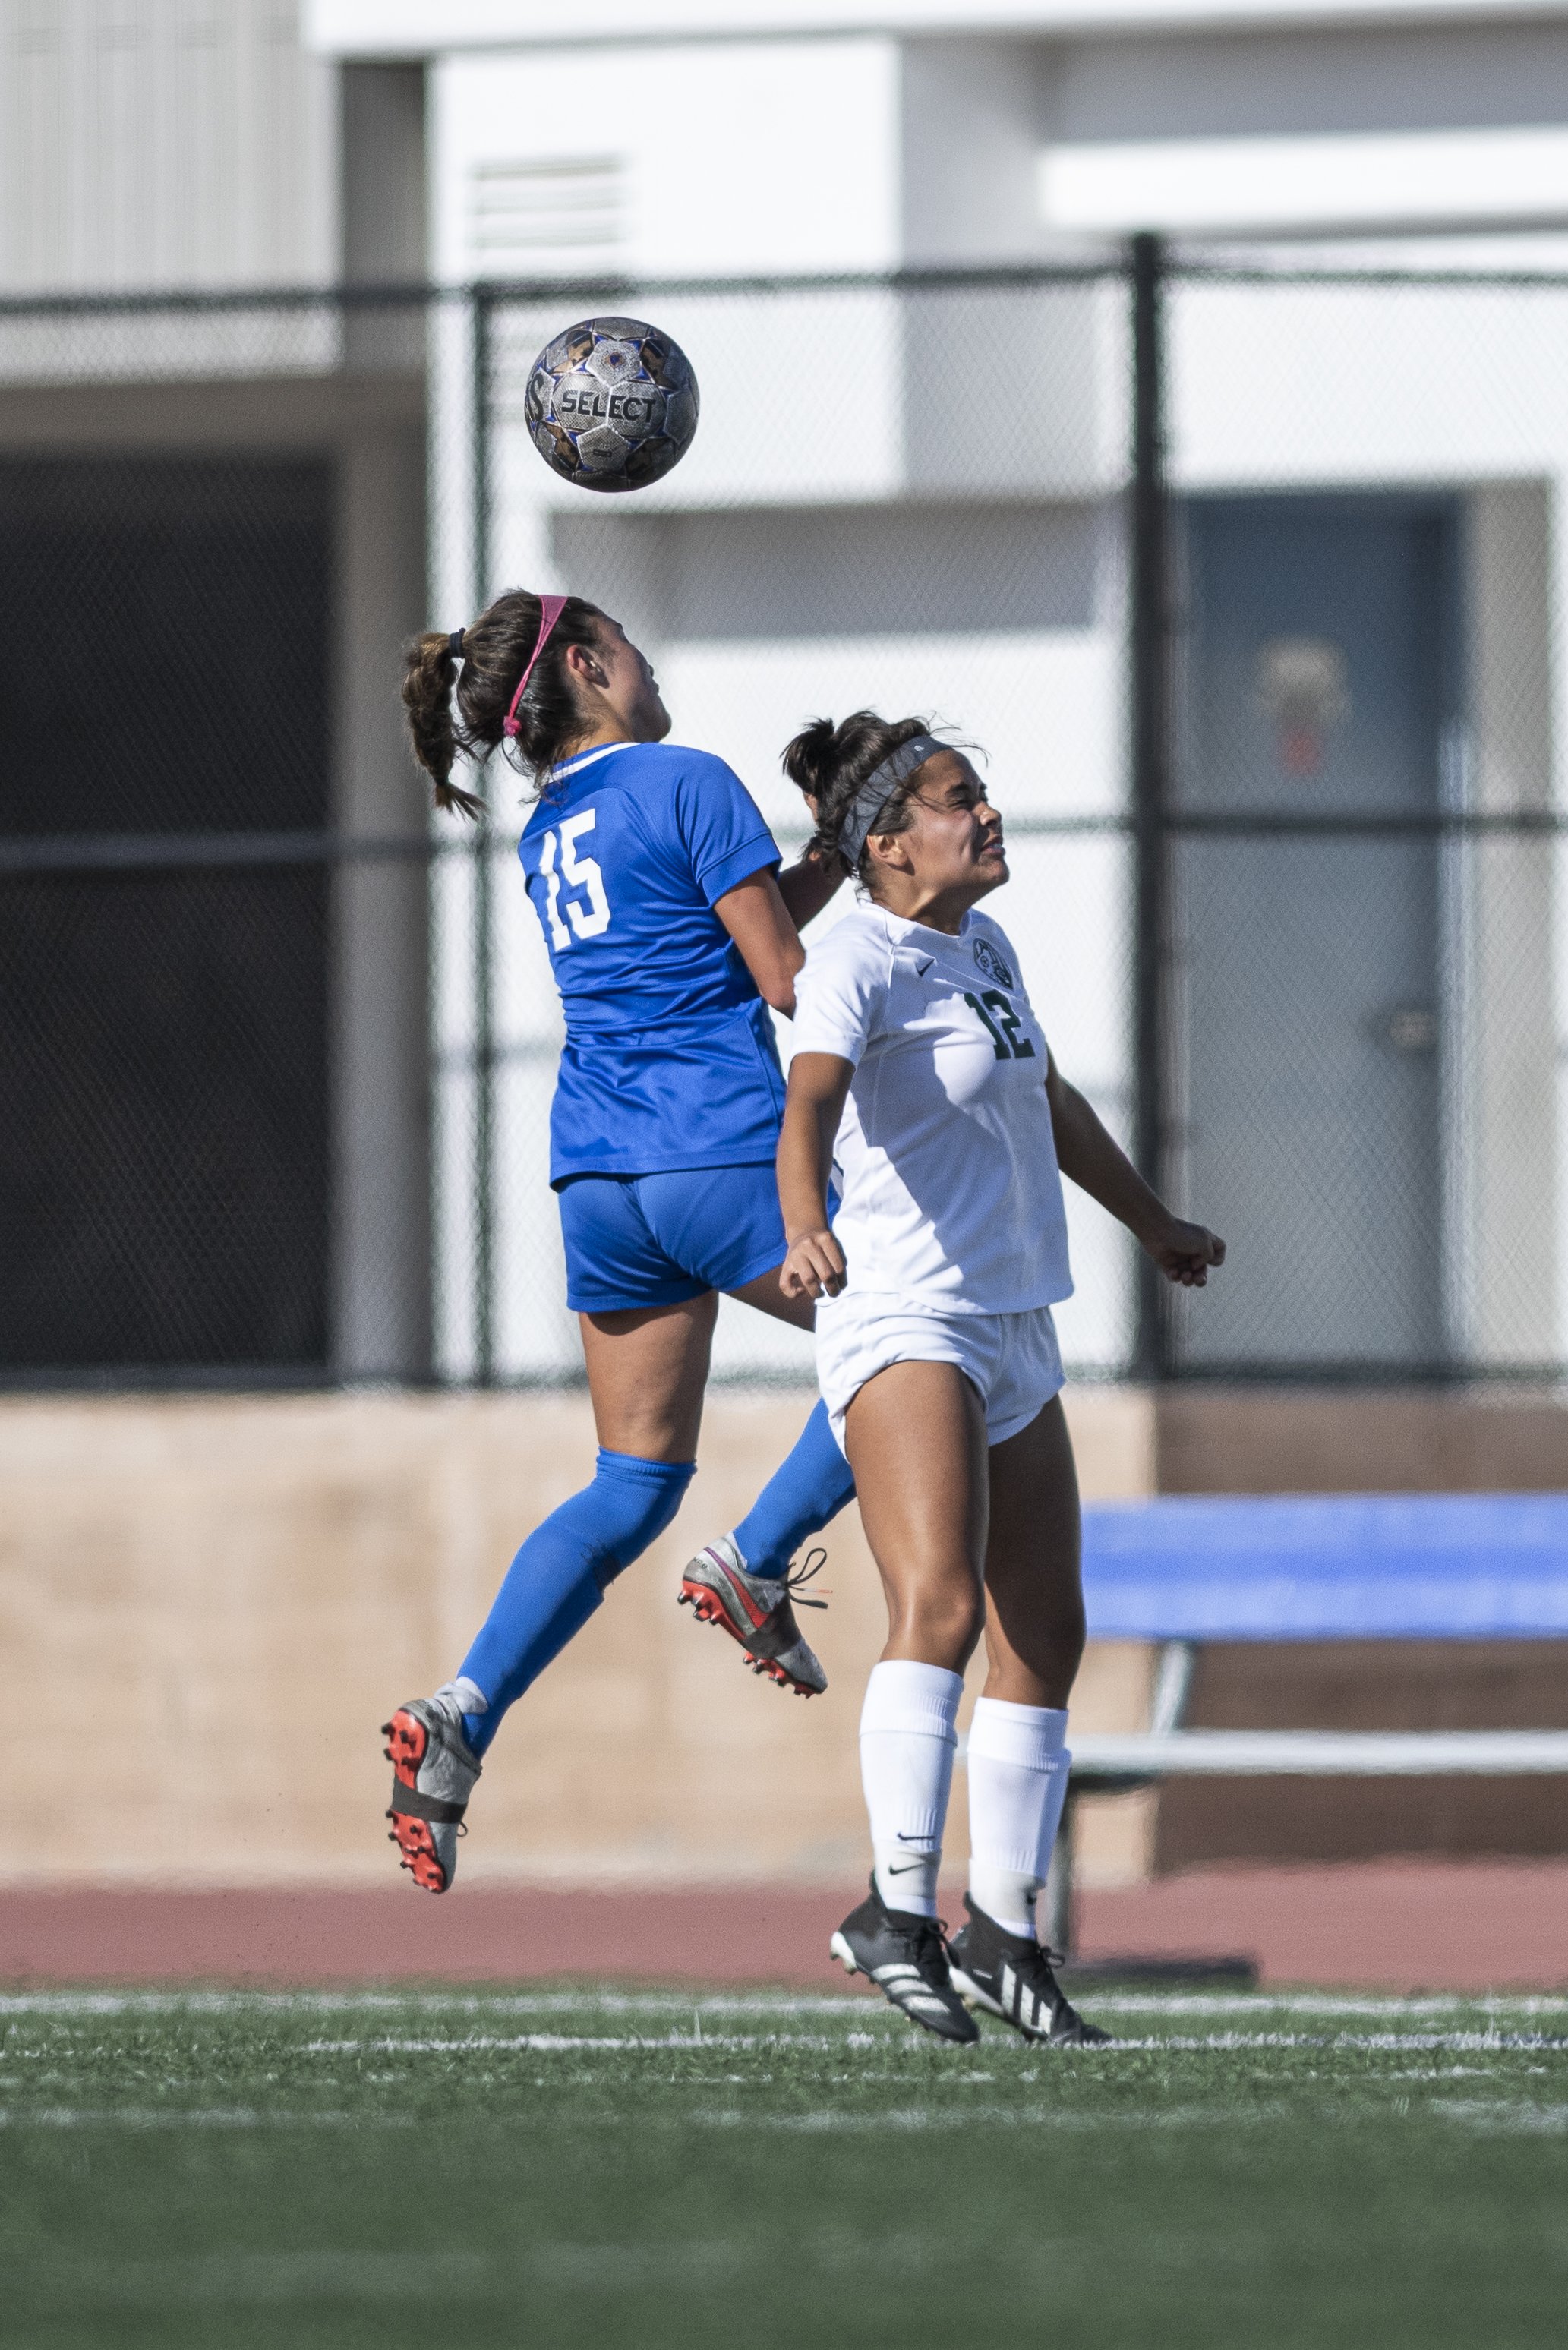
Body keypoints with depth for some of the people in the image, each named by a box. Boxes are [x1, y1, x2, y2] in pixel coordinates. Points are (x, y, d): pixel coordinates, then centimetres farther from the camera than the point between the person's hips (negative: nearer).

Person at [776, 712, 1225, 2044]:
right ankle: (898, 1910, -32)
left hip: (1015, 1336, 9)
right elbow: (811, 1102, -32)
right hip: (903, 1328, -9)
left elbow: (1052, 1107, 32)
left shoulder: (985, 947, 15)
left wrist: (1152, 1222, 45)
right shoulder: (859, 963, -12)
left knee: (1046, 1637, 11)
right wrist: (807, 1230, -52)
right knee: (941, 1603, -26)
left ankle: (1003, 1933, 21)